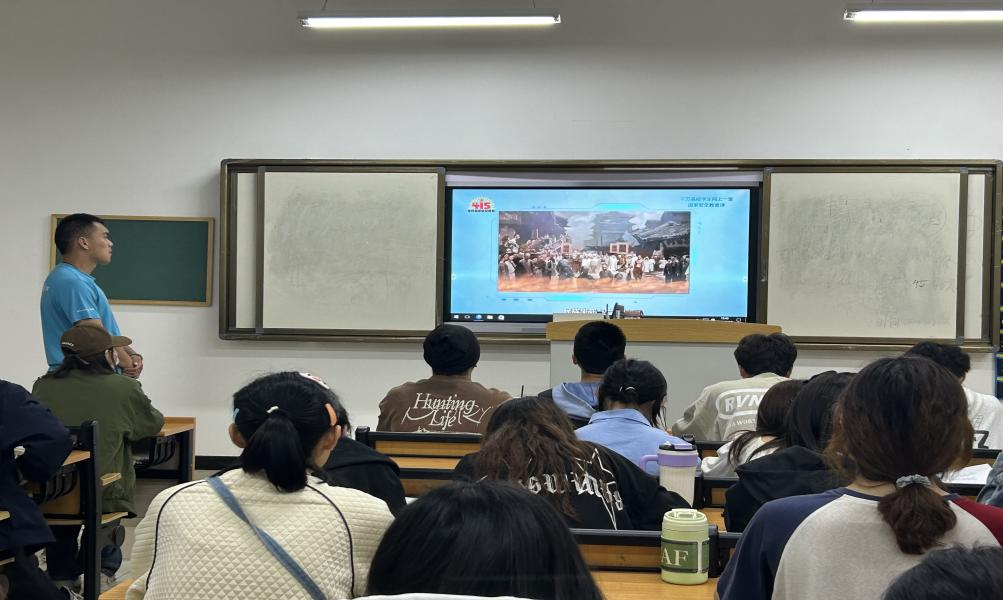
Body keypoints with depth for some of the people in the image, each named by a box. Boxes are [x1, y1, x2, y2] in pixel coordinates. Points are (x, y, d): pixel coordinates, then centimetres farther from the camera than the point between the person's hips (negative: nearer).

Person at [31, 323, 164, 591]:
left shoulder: (43, 387, -2)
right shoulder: (124, 388, -10)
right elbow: (154, 424, 8)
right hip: (105, 498, -2)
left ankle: (62, 576, 38)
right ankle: (103, 571, 27)